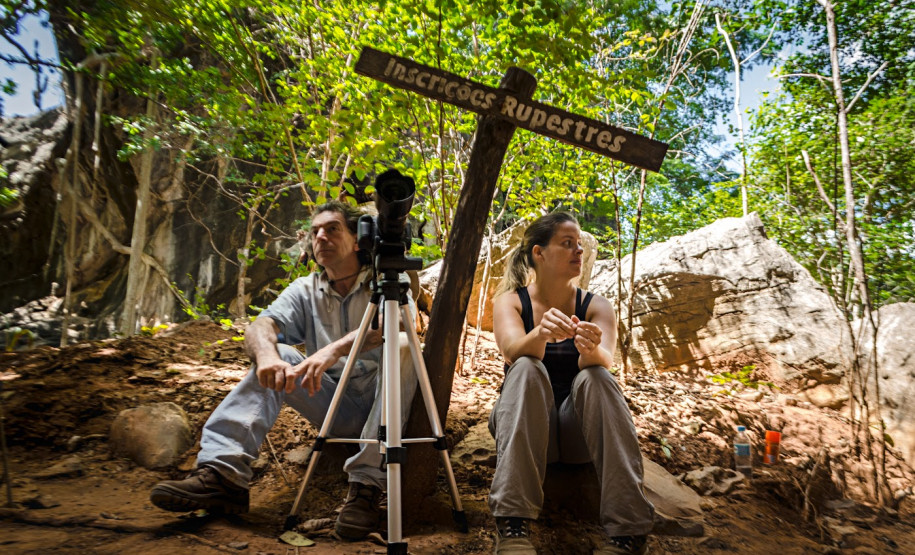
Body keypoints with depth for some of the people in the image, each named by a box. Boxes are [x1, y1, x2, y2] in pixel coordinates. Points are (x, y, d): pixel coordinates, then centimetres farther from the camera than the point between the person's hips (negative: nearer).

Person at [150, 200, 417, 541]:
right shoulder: (305, 290, 7)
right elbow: (261, 327, -11)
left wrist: (334, 349, -44)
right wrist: (267, 353, -35)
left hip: (382, 406, -3)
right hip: (335, 409, 3)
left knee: (401, 348, -31)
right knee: (276, 356, -15)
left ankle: (366, 485, -33)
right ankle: (223, 475, -26)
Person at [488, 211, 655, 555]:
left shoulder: (596, 307, 1)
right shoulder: (510, 300, -2)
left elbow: (605, 362, -21)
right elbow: (514, 351, -24)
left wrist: (591, 349, -45)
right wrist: (540, 334, -47)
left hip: (579, 430, 1)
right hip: (523, 425, -1)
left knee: (594, 377, -30)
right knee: (527, 369, -31)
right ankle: (512, 527, -40)